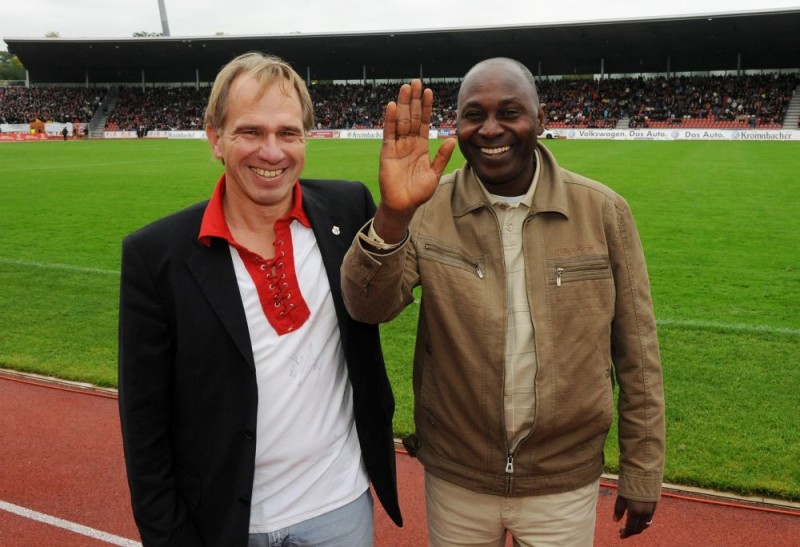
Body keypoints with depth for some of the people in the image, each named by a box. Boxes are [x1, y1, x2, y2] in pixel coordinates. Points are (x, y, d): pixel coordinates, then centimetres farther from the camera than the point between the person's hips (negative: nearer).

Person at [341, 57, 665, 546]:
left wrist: (643, 473, 1)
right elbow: (369, 307, -21)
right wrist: (392, 215, -38)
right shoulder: (428, 209, -9)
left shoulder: (604, 212, -10)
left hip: (565, 484, 0)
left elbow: (638, 353, -3)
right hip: (455, 481, 1)